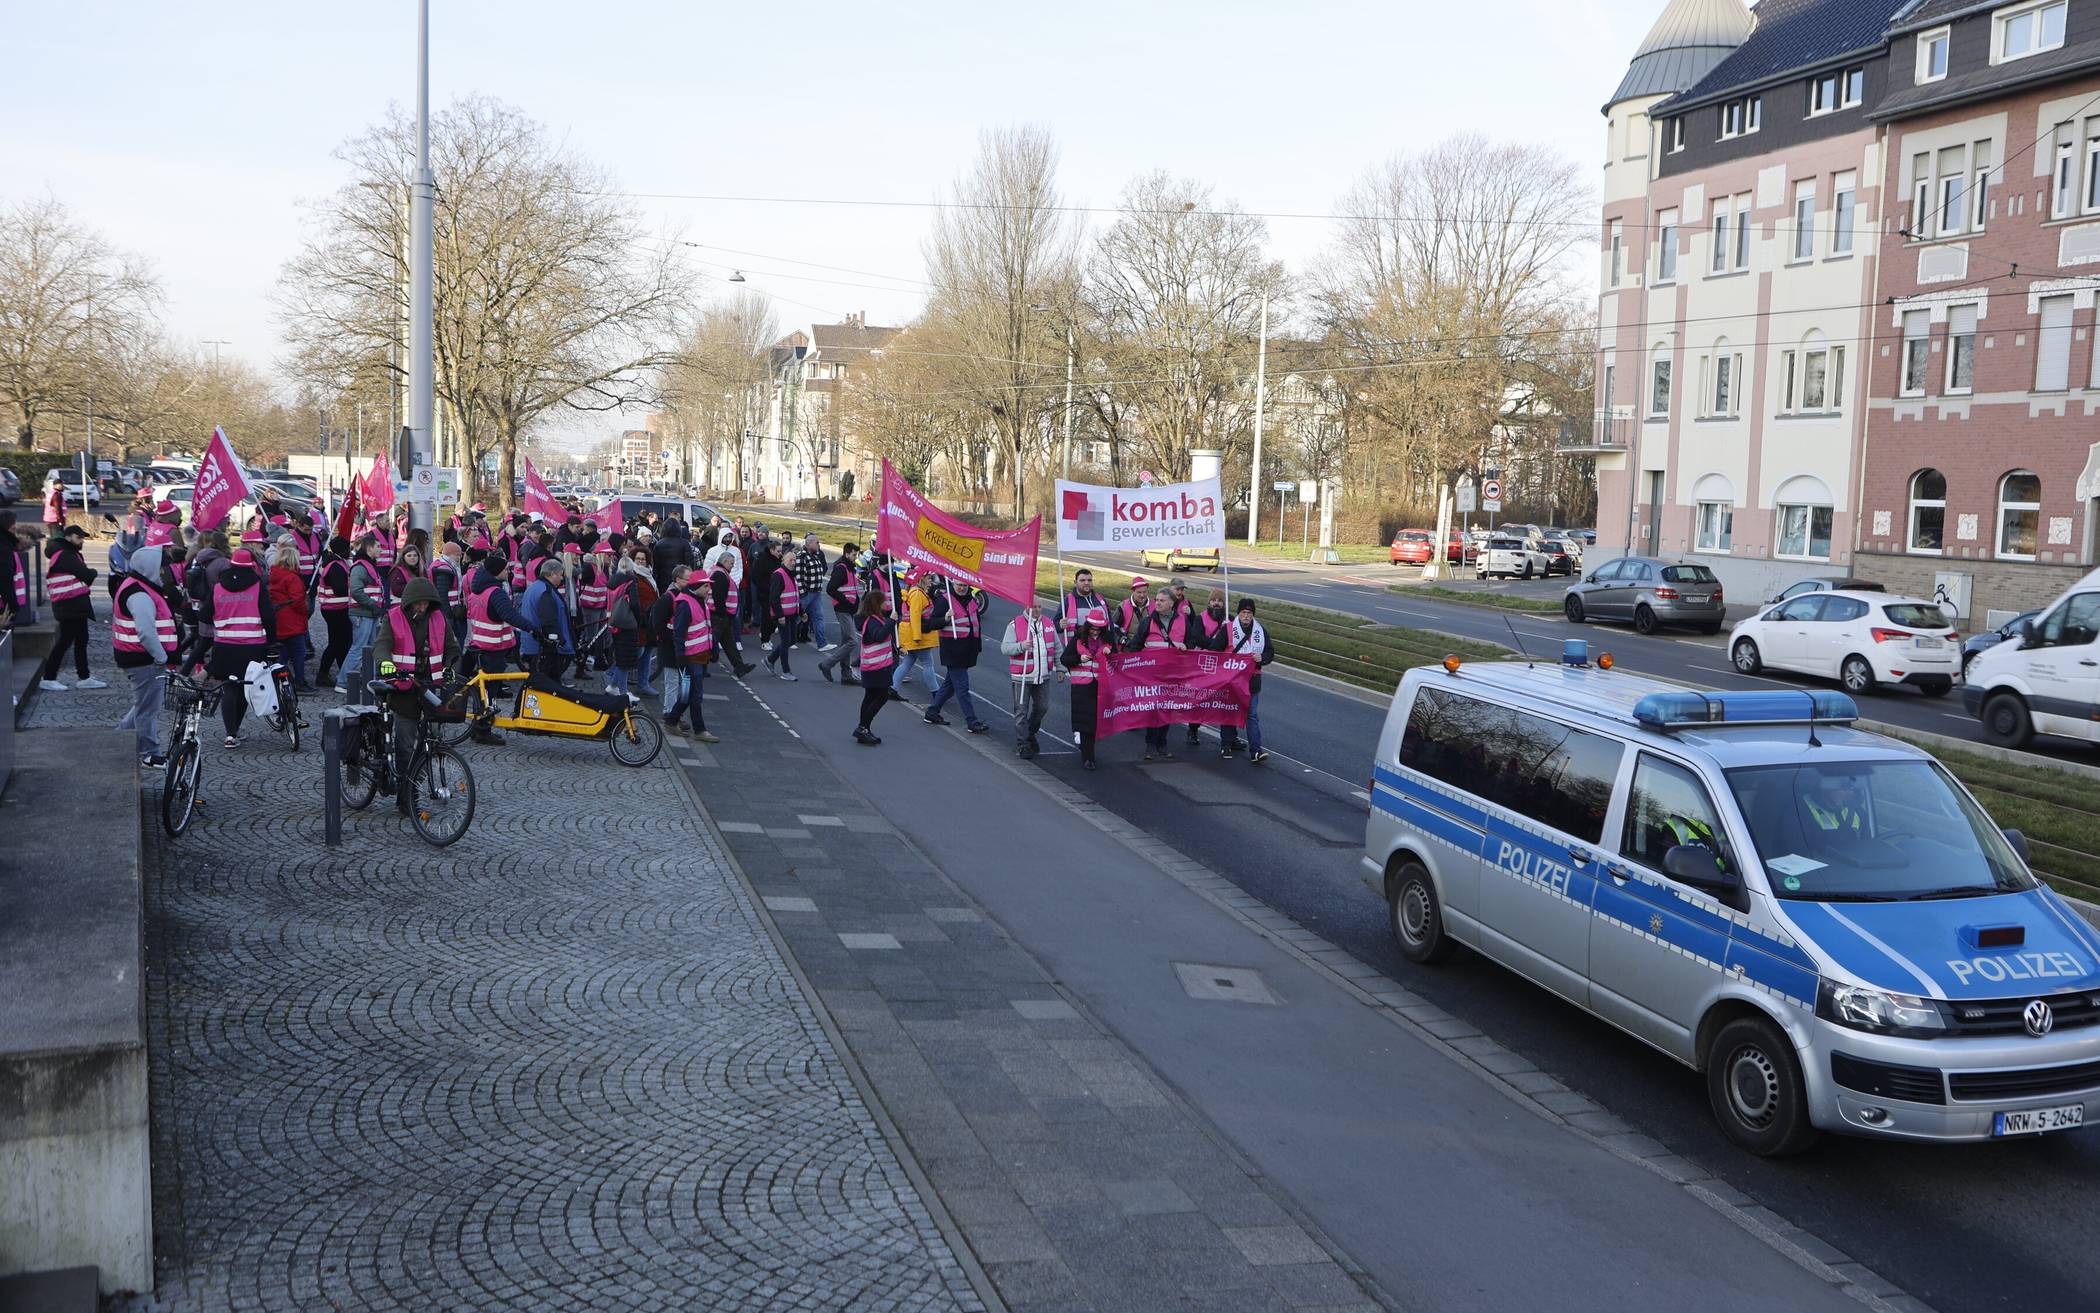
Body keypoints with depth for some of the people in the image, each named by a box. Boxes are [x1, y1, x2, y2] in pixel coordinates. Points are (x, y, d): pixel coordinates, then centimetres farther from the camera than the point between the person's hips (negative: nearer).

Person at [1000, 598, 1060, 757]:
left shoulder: (1048, 623, 8)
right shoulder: (1015, 625, -7)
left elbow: (1056, 647, 15)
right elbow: (1005, 647, -11)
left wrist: (1060, 668, 13)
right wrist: (1021, 646, -28)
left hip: (1043, 677, 4)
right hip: (1021, 678, -4)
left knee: (1042, 707, 12)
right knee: (1021, 711, -1)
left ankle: (1030, 733, 35)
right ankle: (1022, 745, 6)